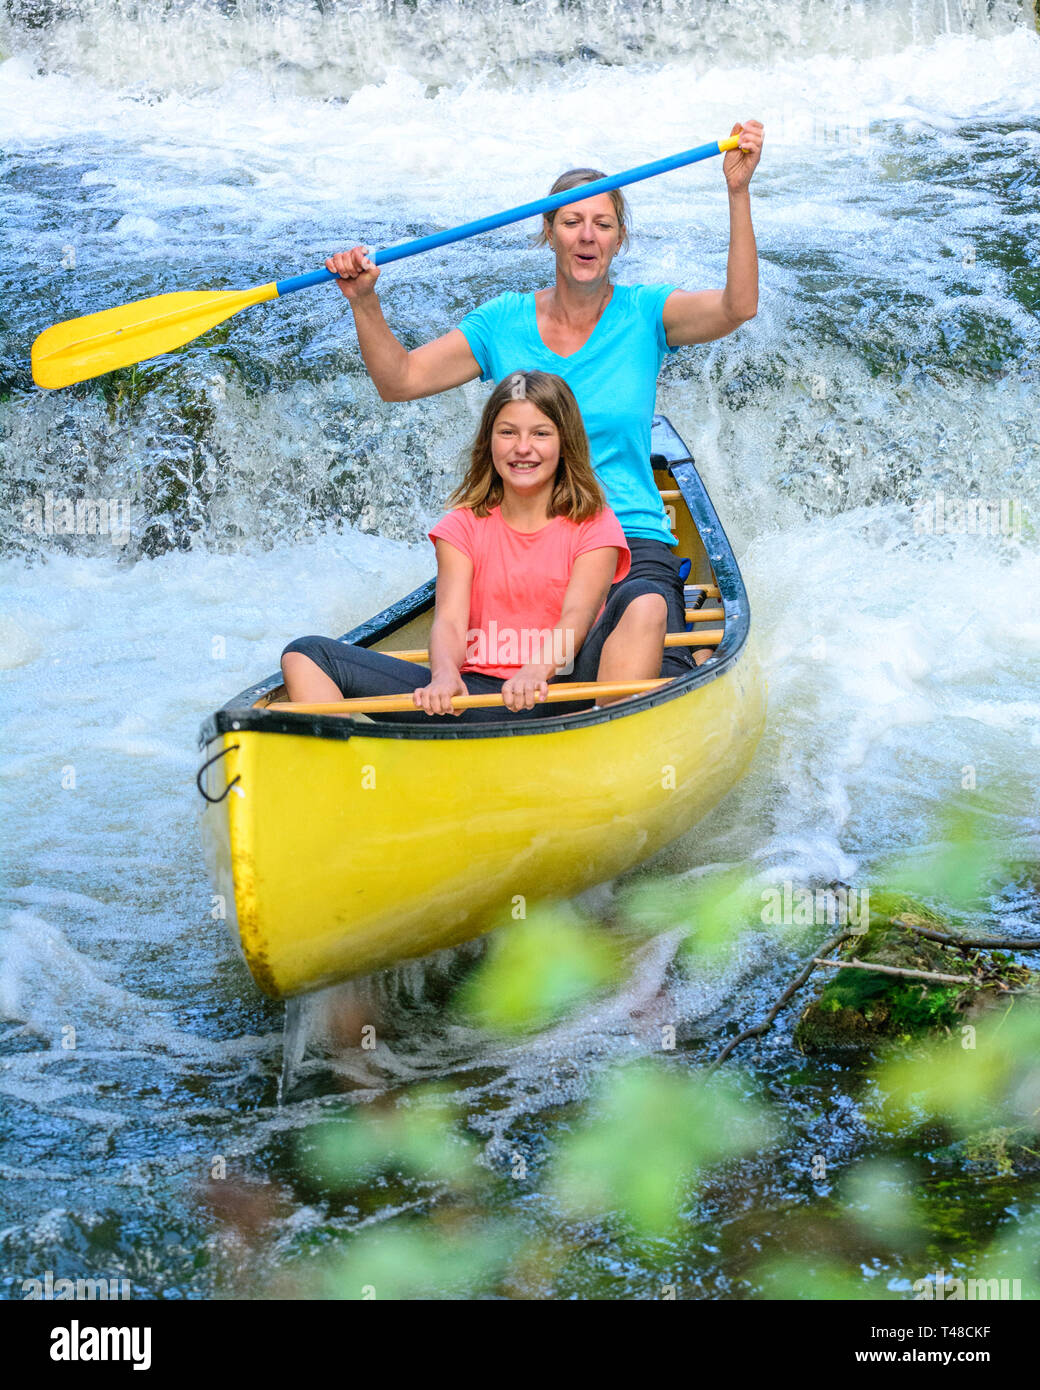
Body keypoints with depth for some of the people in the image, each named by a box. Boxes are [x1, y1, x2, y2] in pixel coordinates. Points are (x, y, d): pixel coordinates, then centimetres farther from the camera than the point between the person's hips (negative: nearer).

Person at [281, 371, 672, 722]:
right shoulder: (464, 526, 14)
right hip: (473, 696, 2)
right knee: (306, 657, -11)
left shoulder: (594, 526, 8)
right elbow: (449, 621, -2)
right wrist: (445, 676, -27)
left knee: (643, 600, -26)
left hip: (558, 698, -2)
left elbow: (576, 618, -10)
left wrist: (537, 671, -33)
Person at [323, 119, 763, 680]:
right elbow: (399, 380, 4)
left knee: (650, 677, -28)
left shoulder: (643, 314, 3)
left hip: (633, 543, -1)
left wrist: (737, 191, -25)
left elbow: (737, 307, -15)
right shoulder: (504, 322, 8)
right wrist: (364, 301, -12)